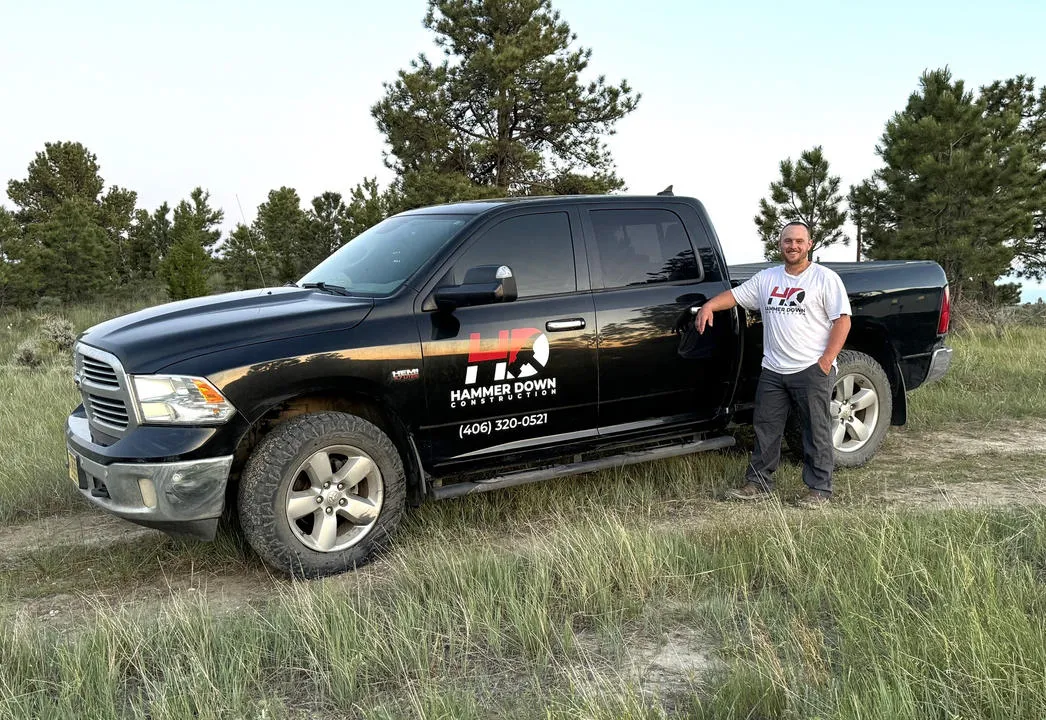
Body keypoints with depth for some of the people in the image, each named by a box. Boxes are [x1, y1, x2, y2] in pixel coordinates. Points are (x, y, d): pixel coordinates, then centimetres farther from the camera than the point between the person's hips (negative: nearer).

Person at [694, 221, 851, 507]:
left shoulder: (825, 278, -3)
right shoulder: (766, 278, 12)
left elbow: (842, 320, -6)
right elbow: (734, 294, 14)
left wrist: (826, 361, -15)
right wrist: (709, 305, -7)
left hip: (812, 369, -5)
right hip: (773, 370, 5)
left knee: (816, 431, 2)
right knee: (766, 428, 9)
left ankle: (819, 489, 11)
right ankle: (758, 483, 19)